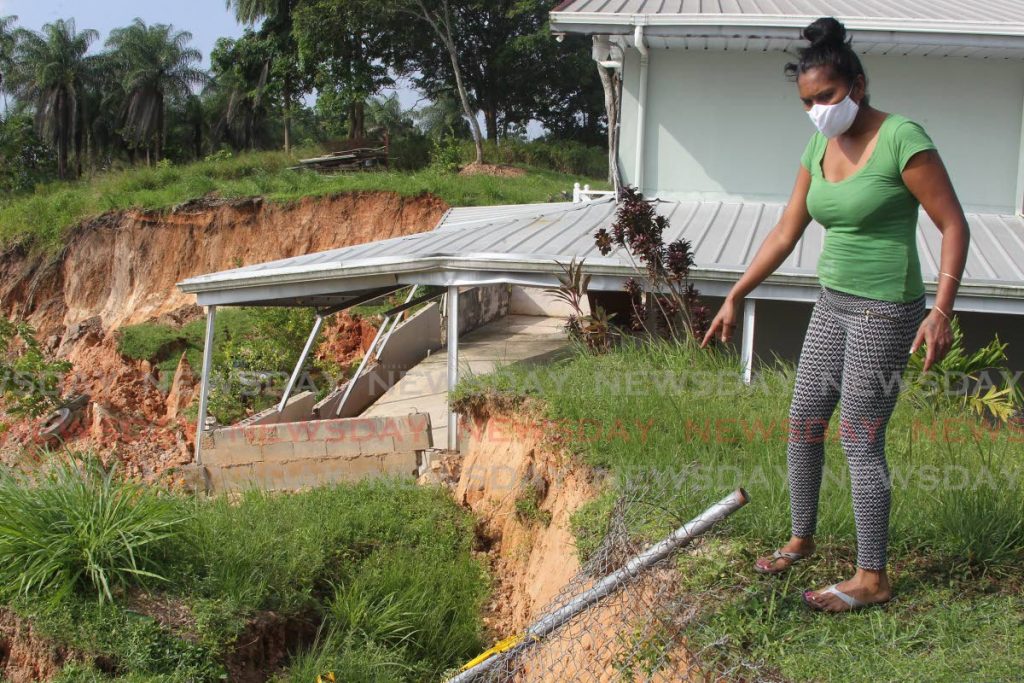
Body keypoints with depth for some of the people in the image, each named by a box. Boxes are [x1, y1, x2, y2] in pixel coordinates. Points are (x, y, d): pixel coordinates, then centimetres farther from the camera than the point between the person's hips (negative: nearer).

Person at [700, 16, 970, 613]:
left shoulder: (901, 139, -15)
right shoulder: (820, 147, 7)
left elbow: (954, 226, -15)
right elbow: (786, 233, 13)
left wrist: (942, 310, -24)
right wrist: (735, 298, 13)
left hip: (884, 312, -8)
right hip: (833, 305, 8)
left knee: (861, 441, -4)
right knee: (803, 425, 13)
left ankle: (872, 579, 8)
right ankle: (802, 540, 32)